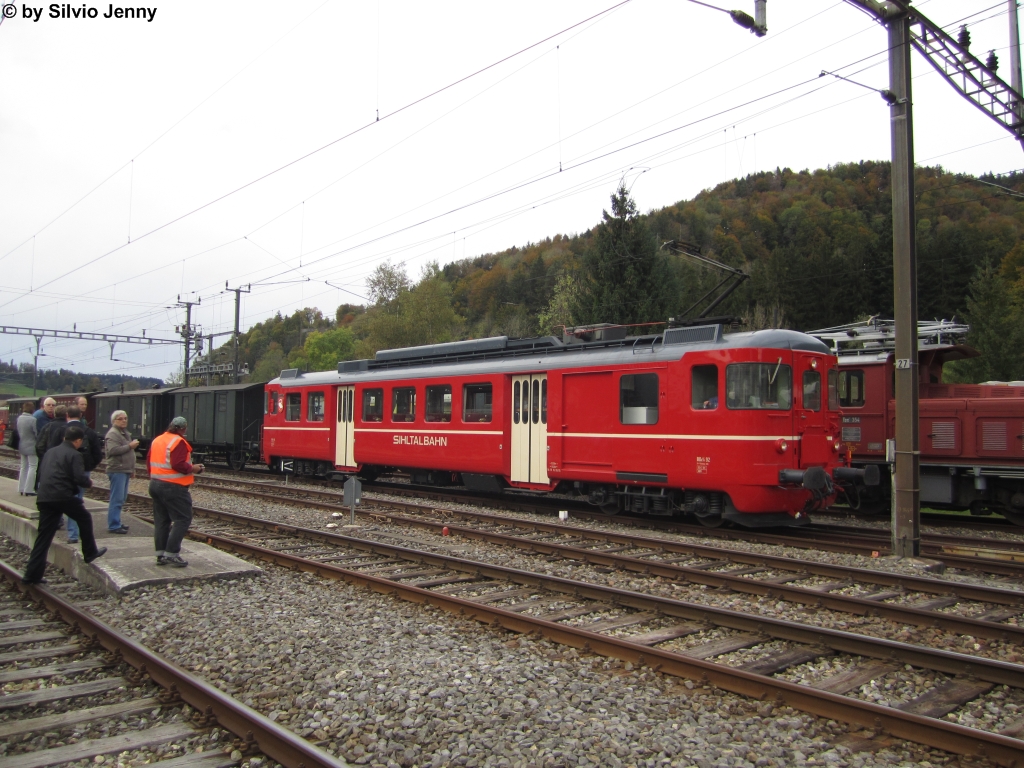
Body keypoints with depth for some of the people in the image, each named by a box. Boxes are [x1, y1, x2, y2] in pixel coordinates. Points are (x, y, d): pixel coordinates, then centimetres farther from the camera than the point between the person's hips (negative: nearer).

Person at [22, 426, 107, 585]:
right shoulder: (74, 455, -4)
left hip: (44, 498, 6)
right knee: (85, 518, 18)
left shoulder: (50, 452, 18)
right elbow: (80, 478, -13)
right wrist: (89, 483, 8)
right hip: (62, 496, -6)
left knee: (43, 536, 8)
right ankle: (90, 553, 25)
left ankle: (32, 574, 6)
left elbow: (41, 474, 22)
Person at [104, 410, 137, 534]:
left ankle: (116, 523, 19)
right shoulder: (113, 434, -10)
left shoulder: (125, 433, 21)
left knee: (121, 498, 12)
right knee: (117, 499, -9)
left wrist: (132, 469, 28)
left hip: (125, 470, 10)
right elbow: (113, 450, -25)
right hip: (117, 470, -10)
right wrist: (130, 446, -20)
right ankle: (113, 526, -7)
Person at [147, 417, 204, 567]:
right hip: (173, 487, -9)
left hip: (155, 485, 9)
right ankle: (171, 554, -8)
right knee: (182, 519, -4)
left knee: (161, 520, 13)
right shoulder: (179, 442, -14)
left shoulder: (157, 440, 12)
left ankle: (161, 554, 15)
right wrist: (193, 468, -8)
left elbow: (149, 462, 16)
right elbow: (178, 465, -23)